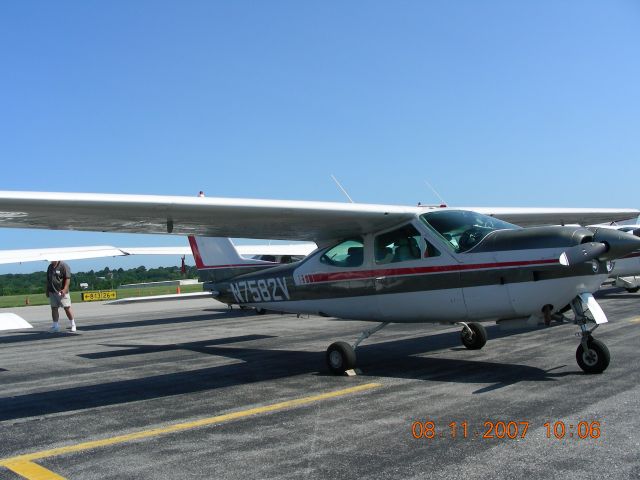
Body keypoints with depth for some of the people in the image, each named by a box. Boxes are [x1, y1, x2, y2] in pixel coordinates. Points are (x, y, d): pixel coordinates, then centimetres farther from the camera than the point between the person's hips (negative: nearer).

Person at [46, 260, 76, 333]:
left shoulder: (64, 266, -7)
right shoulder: (50, 267, 14)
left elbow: (68, 278, -11)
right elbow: (48, 280, 22)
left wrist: (64, 289, -19)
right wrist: (47, 290, 18)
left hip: (61, 292, -6)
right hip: (52, 292, 6)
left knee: (67, 308, -4)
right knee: (54, 308, 6)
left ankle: (73, 325, 7)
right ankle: (55, 326, 12)